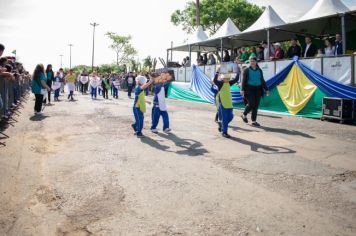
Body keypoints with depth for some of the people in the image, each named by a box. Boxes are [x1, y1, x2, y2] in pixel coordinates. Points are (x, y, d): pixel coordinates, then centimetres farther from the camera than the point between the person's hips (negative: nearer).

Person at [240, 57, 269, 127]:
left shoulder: (259, 70, 11)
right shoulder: (247, 70, 2)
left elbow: (262, 80, 15)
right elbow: (244, 80, -3)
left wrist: (266, 89, 11)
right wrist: (242, 89, -13)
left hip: (258, 89, 4)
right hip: (249, 89, -4)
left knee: (256, 105, 1)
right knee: (251, 104, -12)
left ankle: (254, 121, 9)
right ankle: (244, 115, 15)